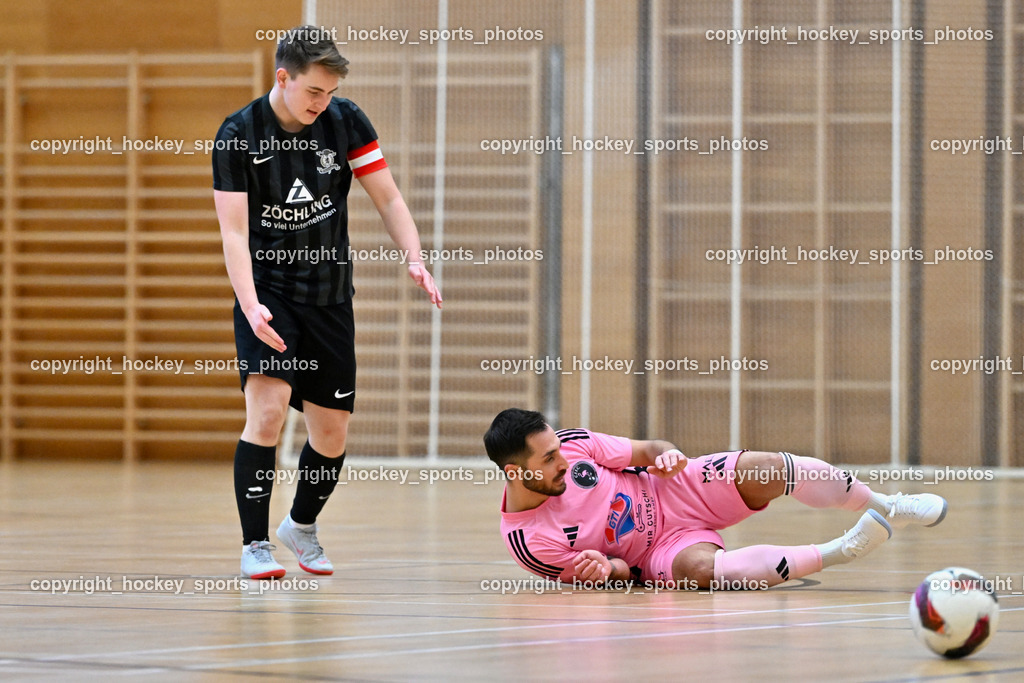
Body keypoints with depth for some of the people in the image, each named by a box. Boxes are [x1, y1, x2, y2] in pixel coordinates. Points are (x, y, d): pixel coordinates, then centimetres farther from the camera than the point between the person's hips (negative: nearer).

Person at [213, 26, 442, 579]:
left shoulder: (345, 121, -4)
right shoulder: (238, 135, -12)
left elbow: (388, 198, -1)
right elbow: (234, 231, -15)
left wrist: (415, 261, -17)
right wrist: (250, 305, -29)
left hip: (329, 294, 3)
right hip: (266, 290, -3)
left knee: (331, 434, 5)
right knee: (268, 407, -23)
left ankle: (302, 525, 33)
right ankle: (255, 545, -14)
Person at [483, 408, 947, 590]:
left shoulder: (570, 444, -10)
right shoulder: (527, 542, -18)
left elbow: (645, 452, 1)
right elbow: (622, 574, -5)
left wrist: (665, 454, -21)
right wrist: (611, 569, -29)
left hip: (673, 489, 4)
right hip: (657, 551, -4)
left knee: (766, 470, -23)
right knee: (700, 567, -39)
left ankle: (884, 507, -1)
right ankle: (842, 551, -27)